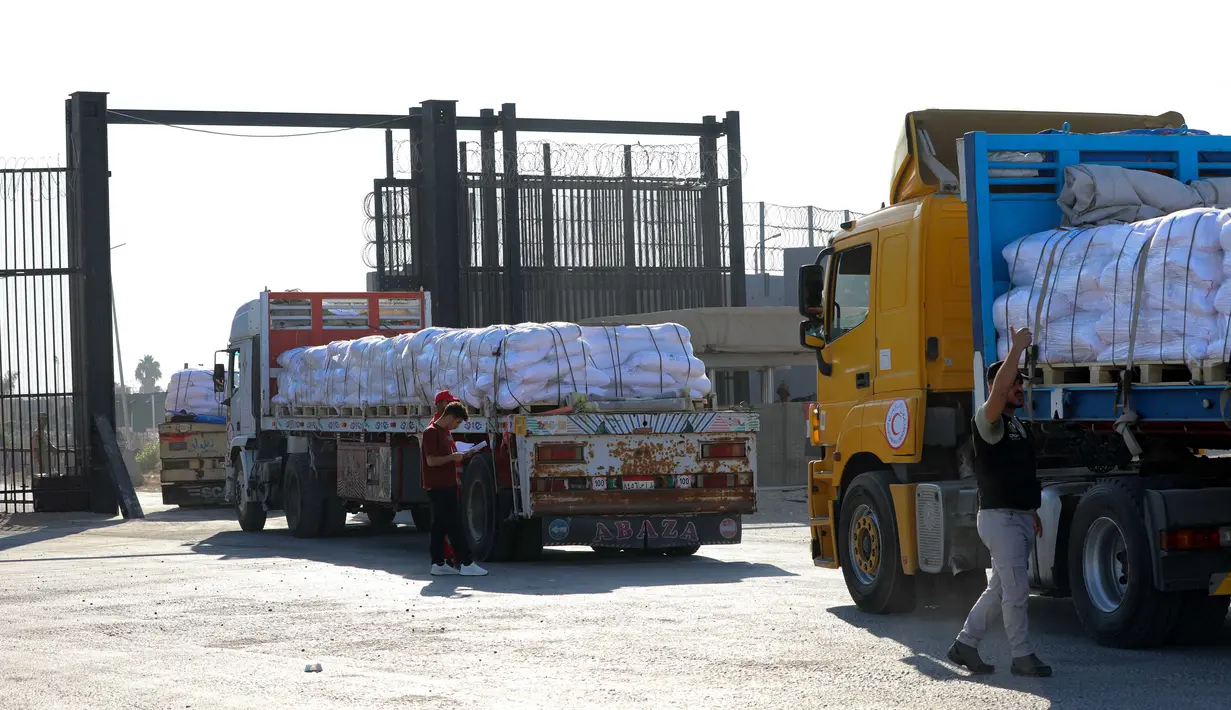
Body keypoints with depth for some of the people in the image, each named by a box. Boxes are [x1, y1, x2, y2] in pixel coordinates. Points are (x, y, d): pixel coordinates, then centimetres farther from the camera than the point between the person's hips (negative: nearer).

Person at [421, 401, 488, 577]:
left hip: (446, 485, 10)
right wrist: (452, 457, -15)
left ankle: (438, 564, 11)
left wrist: (460, 456, 8)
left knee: (440, 524, 9)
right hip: (437, 487, -10)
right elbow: (431, 460, -20)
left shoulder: (446, 432, 16)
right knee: (454, 524, -10)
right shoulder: (431, 432, -15)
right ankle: (466, 564, -10)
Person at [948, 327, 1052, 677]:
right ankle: (1022, 656, 0)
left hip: (1021, 516, 9)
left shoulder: (1017, 424, 17)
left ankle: (965, 644, 21)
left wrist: (1033, 512, 22)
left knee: (1000, 589, 13)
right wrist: (1017, 348, -31)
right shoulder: (988, 420, -12)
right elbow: (999, 389, -33)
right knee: (1016, 589, -7)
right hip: (999, 517, -9)